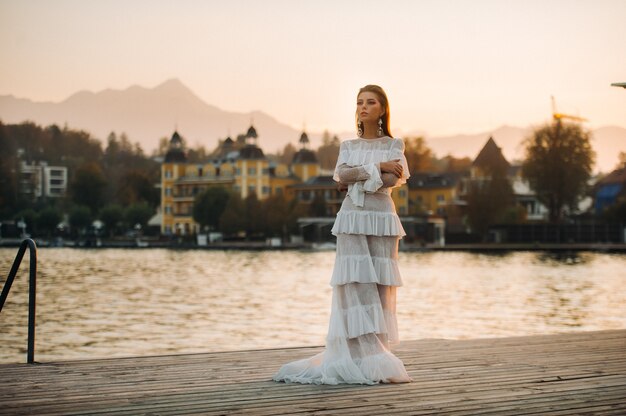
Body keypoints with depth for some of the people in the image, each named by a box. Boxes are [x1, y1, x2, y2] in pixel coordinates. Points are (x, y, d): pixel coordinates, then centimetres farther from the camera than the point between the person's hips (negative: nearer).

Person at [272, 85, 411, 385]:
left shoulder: (394, 145, 9)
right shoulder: (347, 146, 15)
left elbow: (393, 180, -10)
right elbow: (341, 176, -5)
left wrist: (355, 176, -6)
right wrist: (378, 168, -10)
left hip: (381, 220, -1)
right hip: (353, 221, 1)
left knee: (379, 287, -4)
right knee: (354, 287, -9)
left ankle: (375, 358, -1)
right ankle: (360, 358, -11)